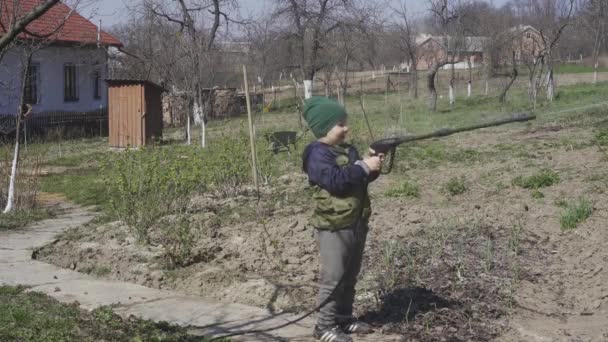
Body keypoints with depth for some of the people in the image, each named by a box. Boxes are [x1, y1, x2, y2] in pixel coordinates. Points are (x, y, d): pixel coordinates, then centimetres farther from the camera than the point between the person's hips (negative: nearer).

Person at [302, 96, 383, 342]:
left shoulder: (349, 150, 12)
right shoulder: (317, 154, -14)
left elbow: (361, 180, 16)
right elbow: (335, 181, -27)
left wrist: (372, 168, -4)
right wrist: (363, 166, -25)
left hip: (357, 223, 9)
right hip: (333, 227, -8)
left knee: (350, 277, 16)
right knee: (333, 278, -3)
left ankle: (344, 319, 27)